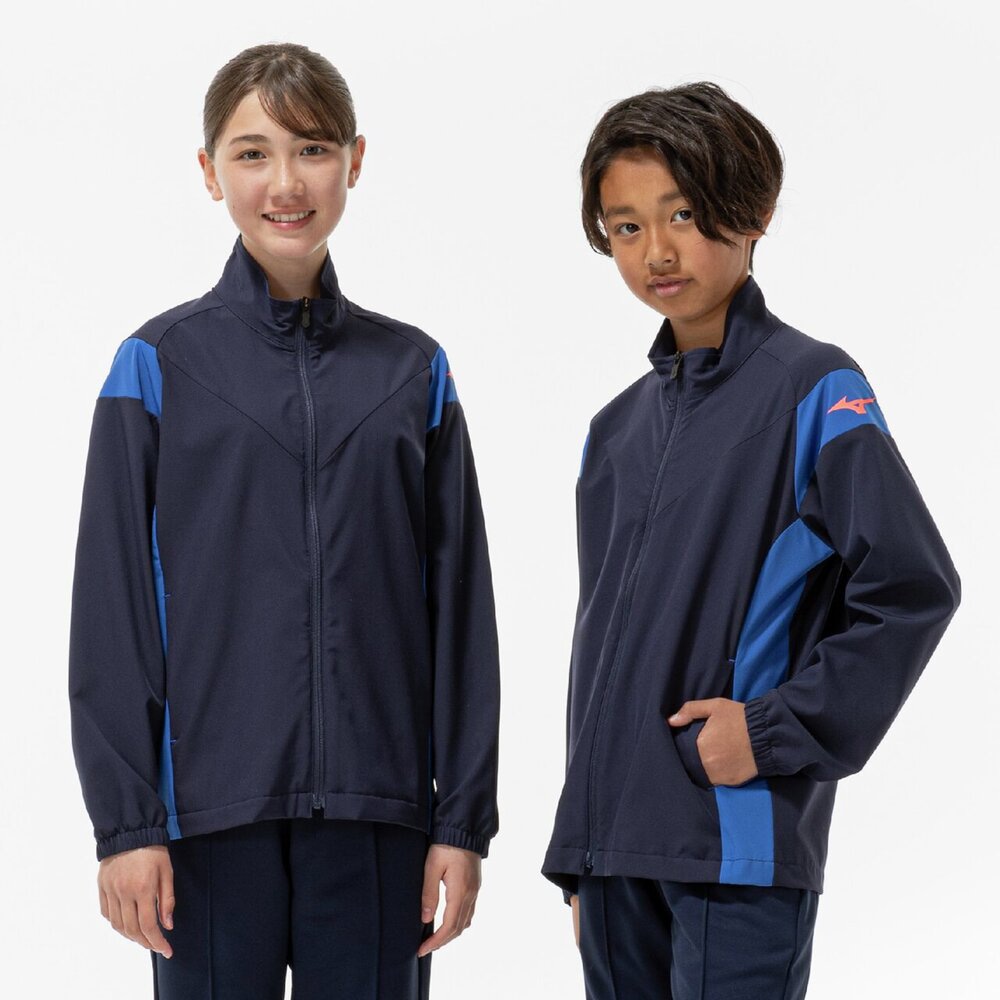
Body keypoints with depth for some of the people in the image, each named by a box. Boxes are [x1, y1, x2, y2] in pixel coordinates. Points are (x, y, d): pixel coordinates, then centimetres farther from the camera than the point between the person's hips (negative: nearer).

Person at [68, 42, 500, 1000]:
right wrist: (124, 819, -6)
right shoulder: (161, 365, 1)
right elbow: (111, 608, 0)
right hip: (215, 809, -2)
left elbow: (460, 609, 8)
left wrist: (465, 816, 3)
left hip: (376, 808, 2)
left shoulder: (413, 371, 7)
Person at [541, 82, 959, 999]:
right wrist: (577, 855, 17)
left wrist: (775, 731, -14)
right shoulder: (618, 427, 14)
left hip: (739, 850, -6)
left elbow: (913, 588, -12)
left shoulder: (812, 391, -6)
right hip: (615, 851, 7)